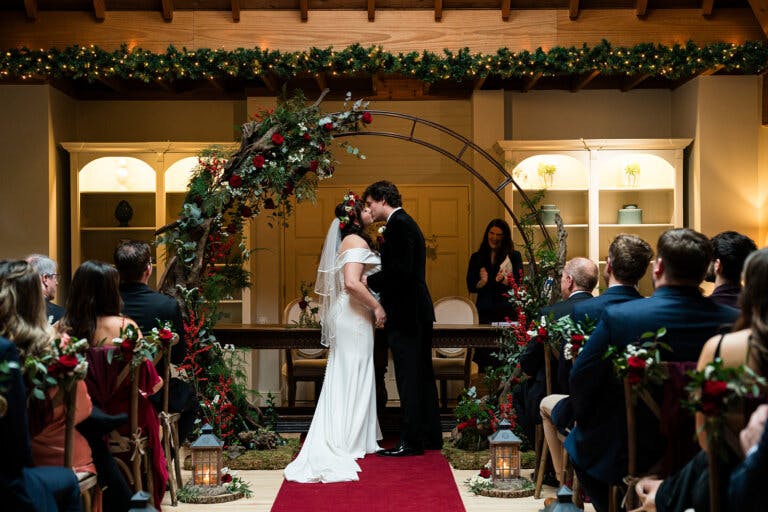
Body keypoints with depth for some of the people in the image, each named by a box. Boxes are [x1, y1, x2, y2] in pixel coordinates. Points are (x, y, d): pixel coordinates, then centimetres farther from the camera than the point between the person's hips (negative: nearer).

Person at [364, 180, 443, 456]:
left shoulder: (399, 225, -14)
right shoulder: (406, 223, 18)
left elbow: (401, 270, -23)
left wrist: (370, 281, -13)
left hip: (405, 314, -11)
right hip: (419, 312, 11)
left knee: (409, 379, -6)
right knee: (423, 376, 15)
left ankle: (411, 441, -2)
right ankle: (431, 436, 22)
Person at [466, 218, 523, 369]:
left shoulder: (514, 257, 8)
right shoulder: (477, 258, 13)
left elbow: (519, 283, -1)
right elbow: (470, 286, 6)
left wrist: (505, 280, -20)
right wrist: (482, 282, -13)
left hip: (507, 311, -2)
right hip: (484, 311, 2)